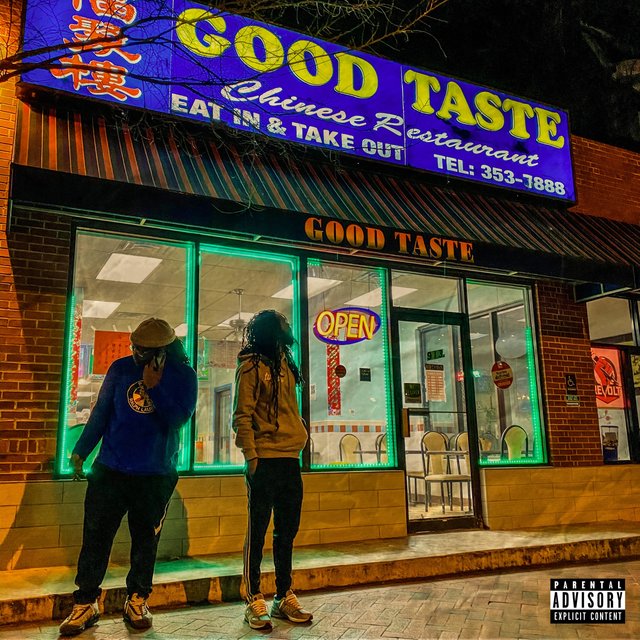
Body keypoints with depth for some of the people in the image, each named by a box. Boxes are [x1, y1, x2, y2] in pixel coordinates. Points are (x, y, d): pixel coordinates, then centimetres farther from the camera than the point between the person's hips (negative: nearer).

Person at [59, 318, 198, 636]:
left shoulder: (183, 376, -5)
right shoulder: (121, 369, 1)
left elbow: (179, 417, -16)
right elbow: (101, 412, 7)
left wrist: (154, 385, -23)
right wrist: (80, 451, 7)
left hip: (155, 475, -1)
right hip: (110, 468, 2)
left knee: (145, 538, 8)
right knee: (95, 535, 3)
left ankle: (137, 600, 24)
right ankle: (85, 603, 16)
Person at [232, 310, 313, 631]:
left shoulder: (284, 364, 16)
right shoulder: (251, 366, -6)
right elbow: (242, 416, -11)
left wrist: (297, 442, 12)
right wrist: (251, 456, -16)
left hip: (290, 459, 8)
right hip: (265, 459, -8)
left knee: (287, 531, 12)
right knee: (258, 530, 1)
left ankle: (284, 597, 23)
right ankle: (254, 602, 11)